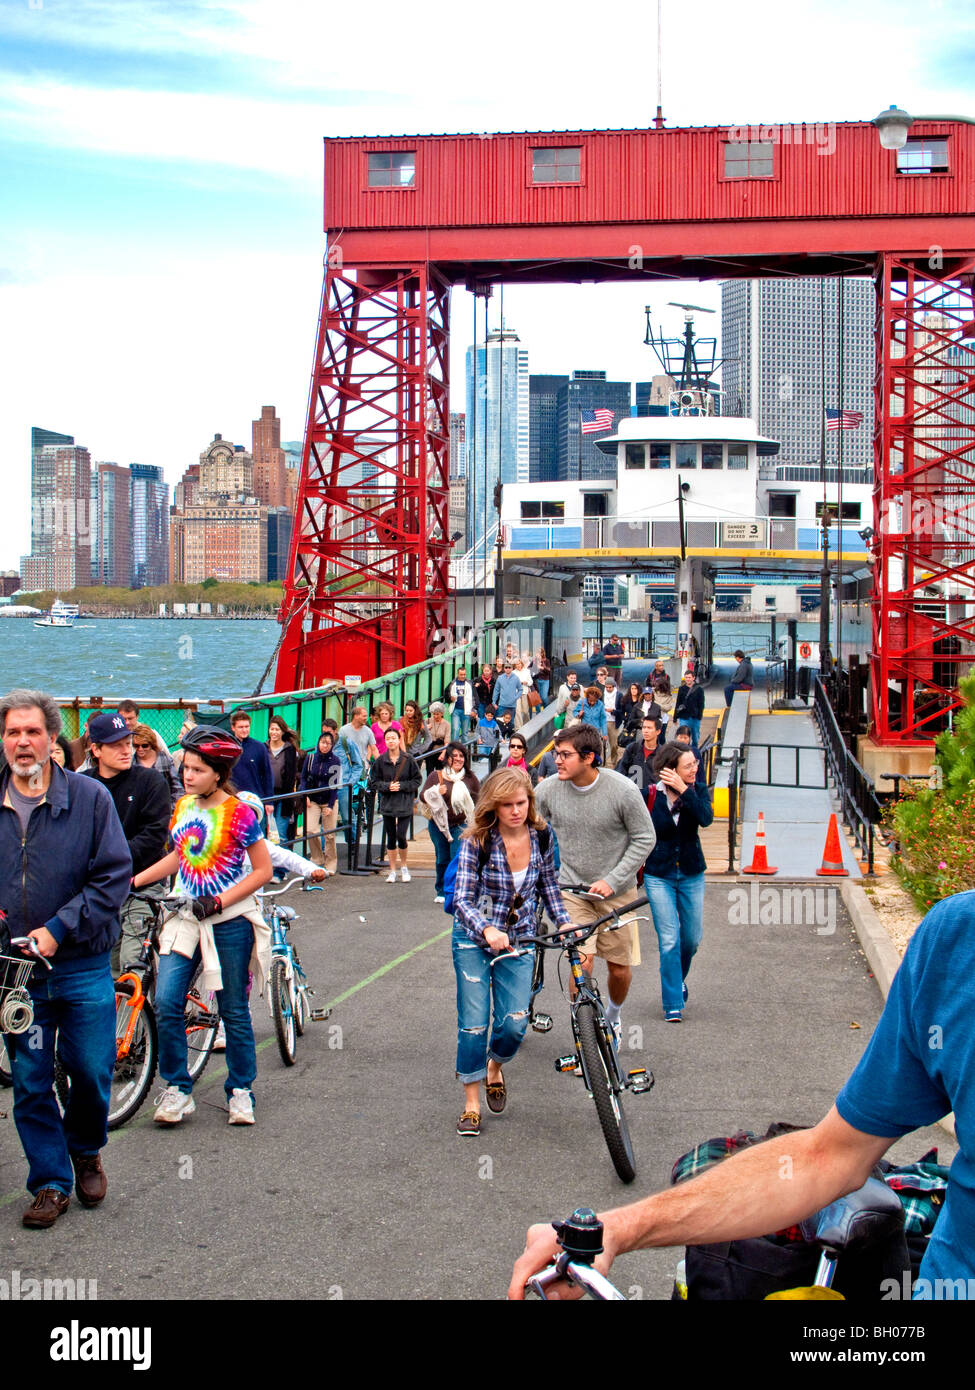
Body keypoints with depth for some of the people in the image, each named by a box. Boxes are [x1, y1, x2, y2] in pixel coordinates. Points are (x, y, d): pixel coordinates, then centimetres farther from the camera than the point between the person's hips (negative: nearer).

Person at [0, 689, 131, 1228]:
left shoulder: (89, 797, -5)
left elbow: (114, 876, -6)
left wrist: (58, 929, -14)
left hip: (82, 967, -1)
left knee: (92, 1073, 5)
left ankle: (85, 1152, 34)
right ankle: (50, 1183, 20)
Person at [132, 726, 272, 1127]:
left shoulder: (239, 813, -11)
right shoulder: (184, 806, 6)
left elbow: (262, 871, -9)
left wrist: (219, 901, -17)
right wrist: (133, 881, 9)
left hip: (230, 919, -4)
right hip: (187, 917, 5)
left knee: (234, 1010, 6)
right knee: (166, 1002, -9)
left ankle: (240, 1090, 21)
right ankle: (177, 1088, 5)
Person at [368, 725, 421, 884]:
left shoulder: (408, 760, -5)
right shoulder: (380, 761, 0)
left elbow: (417, 780, 1)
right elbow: (373, 781, 5)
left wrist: (402, 786, -12)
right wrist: (387, 786, -11)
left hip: (405, 804, -2)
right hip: (387, 804, 2)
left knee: (401, 836, -8)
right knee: (391, 838, 7)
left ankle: (403, 866, 15)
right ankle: (392, 870, 18)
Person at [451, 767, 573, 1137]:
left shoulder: (542, 837, -7)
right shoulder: (477, 842, -18)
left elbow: (549, 886, 8)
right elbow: (462, 900, -20)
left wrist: (565, 923, -6)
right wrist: (487, 930, -38)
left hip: (519, 940, 2)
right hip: (475, 940, -2)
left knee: (514, 1024, -5)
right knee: (474, 1024, -4)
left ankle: (495, 1067, 29)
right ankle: (471, 1104, 12)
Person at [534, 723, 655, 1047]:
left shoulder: (623, 790, -18)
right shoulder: (548, 789, -11)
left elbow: (645, 838, -9)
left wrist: (612, 880, -15)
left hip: (615, 891, 0)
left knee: (619, 968, 9)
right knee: (582, 962, -16)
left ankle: (613, 1016, 40)